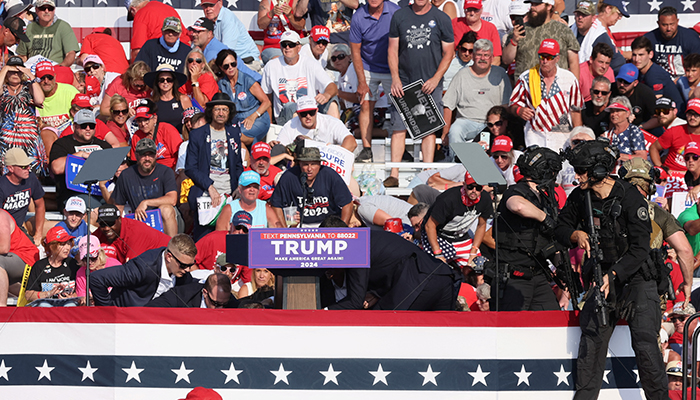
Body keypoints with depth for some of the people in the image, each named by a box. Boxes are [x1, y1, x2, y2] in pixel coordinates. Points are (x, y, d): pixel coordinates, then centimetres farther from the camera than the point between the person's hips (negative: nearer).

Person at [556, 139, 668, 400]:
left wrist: (613, 274, -30)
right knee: (591, 339, -5)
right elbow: (561, 228, 11)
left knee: (645, 344, -14)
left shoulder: (630, 198, -18)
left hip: (636, 277, -5)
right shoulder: (580, 197, -1)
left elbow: (640, 249, -20)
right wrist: (576, 234, -13)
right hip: (605, 276, 5)